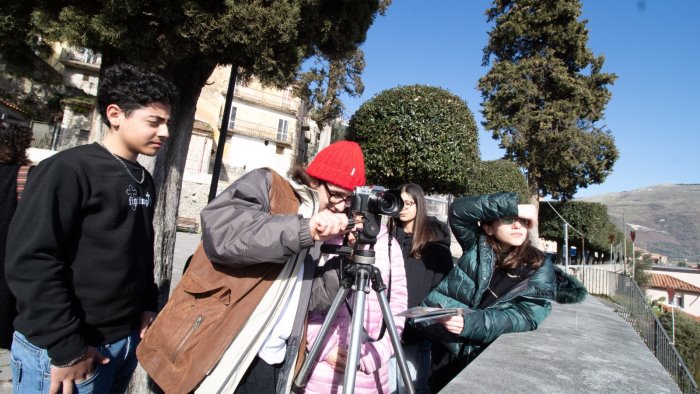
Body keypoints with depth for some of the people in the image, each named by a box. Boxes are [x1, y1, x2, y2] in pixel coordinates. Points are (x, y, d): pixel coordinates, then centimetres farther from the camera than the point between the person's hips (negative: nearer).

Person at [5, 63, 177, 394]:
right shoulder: (69, 170, -14)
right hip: (70, 349, -7)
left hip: (126, 341, 7)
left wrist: (148, 305, 8)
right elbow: (31, 261, -20)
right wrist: (66, 347, -19)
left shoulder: (144, 181, 9)